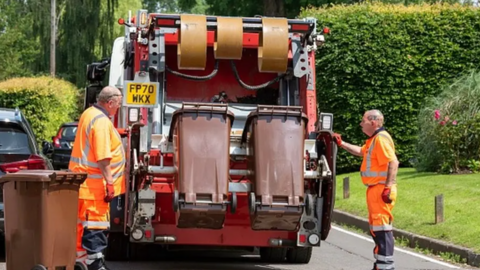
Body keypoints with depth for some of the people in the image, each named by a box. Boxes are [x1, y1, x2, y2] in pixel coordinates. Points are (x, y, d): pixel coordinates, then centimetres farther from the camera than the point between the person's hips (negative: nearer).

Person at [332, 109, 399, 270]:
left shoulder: (381, 138, -16)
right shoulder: (373, 139, 17)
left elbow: (393, 162, -24)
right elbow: (361, 151, 36)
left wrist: (389, 187, -27)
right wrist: (341, 144, 30)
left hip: (381, 190, -11)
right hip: (374, 189, 11)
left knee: (382, 226, -11)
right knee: (375, 226, 16)